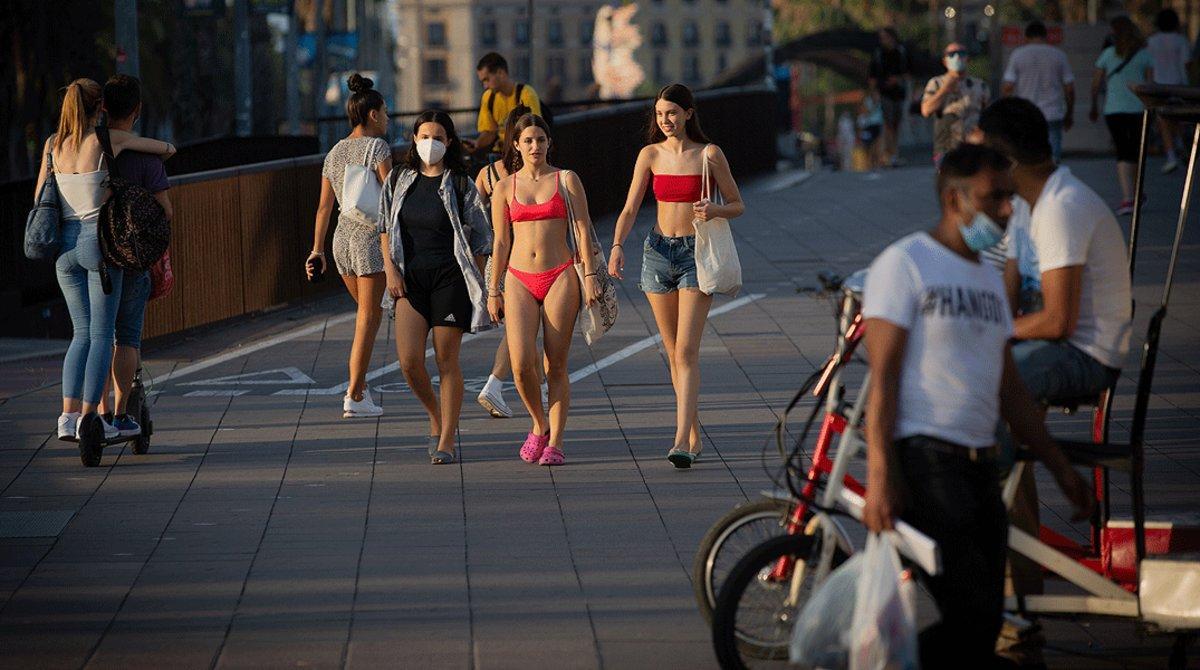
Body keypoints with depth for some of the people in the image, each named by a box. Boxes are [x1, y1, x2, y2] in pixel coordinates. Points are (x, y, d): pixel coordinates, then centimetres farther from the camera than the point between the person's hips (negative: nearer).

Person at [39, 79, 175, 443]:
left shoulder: (53, 144, 4)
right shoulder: (111, 139, -7)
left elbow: (40, 198, 11)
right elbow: (168, 149, 5)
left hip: (65, 245, 4)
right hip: (100, 242, -4)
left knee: (82, 333, 13)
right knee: (102, 334, 3)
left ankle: (68, 415, 0)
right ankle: (89, 418, -3)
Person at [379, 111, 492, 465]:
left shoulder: (460, 185, 0)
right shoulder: (399, 179, 9)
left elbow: (480, 239, 3)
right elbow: (385, 227, 13)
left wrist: (477, 286, -1)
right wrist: (391, 270, 0)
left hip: (450, 276, -2)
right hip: (410, 278, 2)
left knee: (447, 360, -1)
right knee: (409, 359, -9)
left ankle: (446, 441, 6)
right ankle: (436, 417, 17)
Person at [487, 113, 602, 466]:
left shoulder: (567, 180, 5)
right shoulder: (505, 188, 8)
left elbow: (582, 230, 2)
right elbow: (500, 243, 10)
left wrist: (590, 276, -6)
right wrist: (493, 291, 8)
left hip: (560, 277, -1)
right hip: (520, 279, 1)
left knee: (556, 365, -1)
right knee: (522, 363, -13)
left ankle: (555, 442, 5)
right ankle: (539, 426, 11)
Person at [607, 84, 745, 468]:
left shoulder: (709, 154, -1)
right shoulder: (650, 155, 6)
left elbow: (737, 205, 5)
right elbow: (630, 209, 2)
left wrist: (714, 211, -17)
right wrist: (617, 246, -15)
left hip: (696, 253, -4)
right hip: (658, 252, 4)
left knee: (687, 351, -14)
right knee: (673, 353, 8)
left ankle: (681, 442, -21)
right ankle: (695, 435, 18)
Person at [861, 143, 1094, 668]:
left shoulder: (989, 279, 19)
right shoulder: (904, 264, -6)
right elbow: (883, 376, -11)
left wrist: (1059, 466, 22)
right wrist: (879, 476, -19)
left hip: (978, 466, 8)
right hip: (924, 461, -8)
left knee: (983, 622, 4)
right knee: (971, 613, -16)